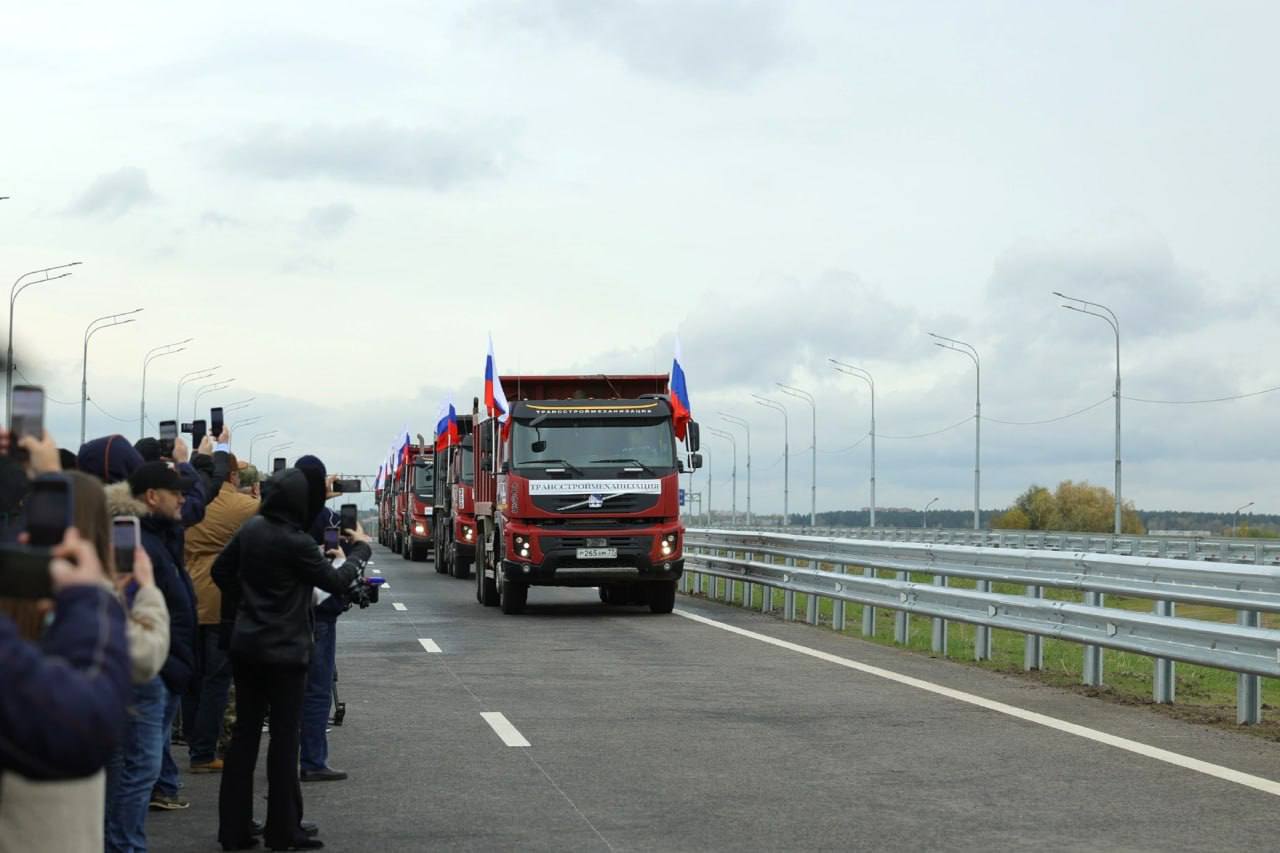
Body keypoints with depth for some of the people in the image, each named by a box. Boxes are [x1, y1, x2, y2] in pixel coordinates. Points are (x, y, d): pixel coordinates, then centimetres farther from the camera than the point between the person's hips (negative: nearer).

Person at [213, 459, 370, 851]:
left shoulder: (251, 529, 2)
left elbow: (221, 570, 12)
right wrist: (360, 549, 5)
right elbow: (337, 582, -11)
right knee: (284, 738, 2)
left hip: (245, 647, 7)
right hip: (284, 652, -7)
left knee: (244, 734, 10)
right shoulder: (295, 542, -19)